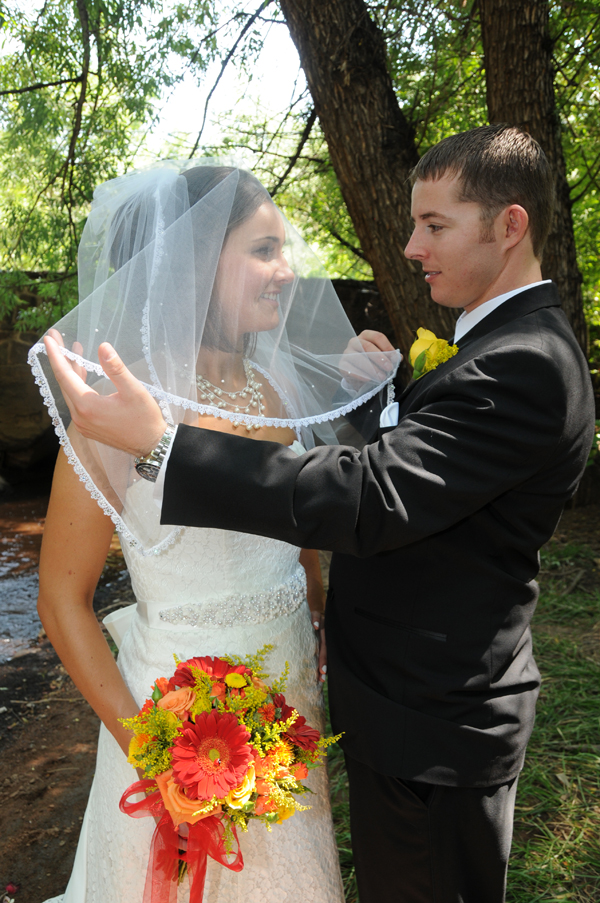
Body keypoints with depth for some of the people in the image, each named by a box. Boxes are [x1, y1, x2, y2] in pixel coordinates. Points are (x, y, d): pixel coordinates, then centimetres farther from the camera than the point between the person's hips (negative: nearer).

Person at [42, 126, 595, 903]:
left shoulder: (524, 366, -25)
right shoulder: (512, 347, 9)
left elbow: (370, 499, -34)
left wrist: (157, 441, -34)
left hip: (429, 728, -9)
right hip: (434, 701, 9)